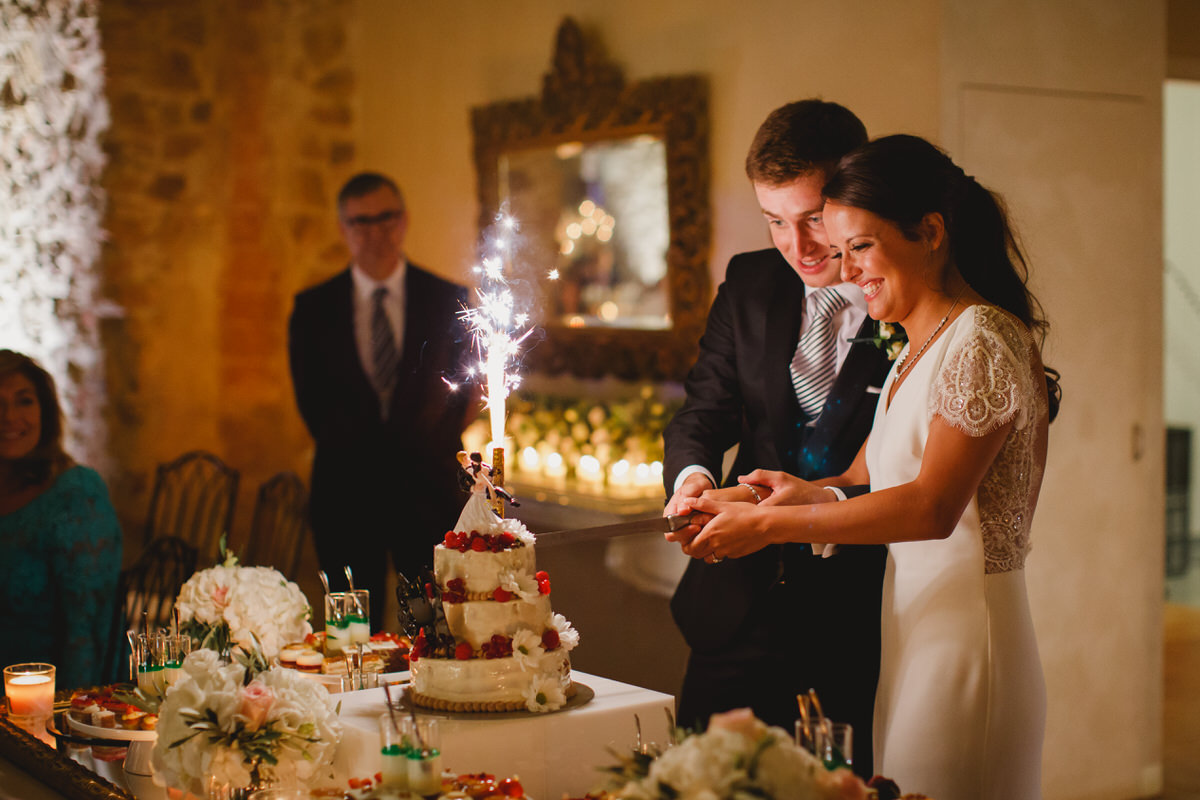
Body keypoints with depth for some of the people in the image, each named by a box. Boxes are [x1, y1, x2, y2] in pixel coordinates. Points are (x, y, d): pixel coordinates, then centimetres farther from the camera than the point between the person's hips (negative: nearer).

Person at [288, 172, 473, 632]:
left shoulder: (448, 300, 3)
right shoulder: (313, 307, 5)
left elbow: (458, 387, 5)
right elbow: (310, 399, 8)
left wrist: (421, 452, -1)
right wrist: (349, 450, 1)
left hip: (428, 488, 0)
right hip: (345, 490, 1)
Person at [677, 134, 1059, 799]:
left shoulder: (982, 340, -14)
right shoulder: (914, 350, 16)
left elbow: (932, 506, -22)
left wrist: (770, 524, -20)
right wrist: (808, 492, 0)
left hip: (965, 637, -9)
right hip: (911, 627, 9)